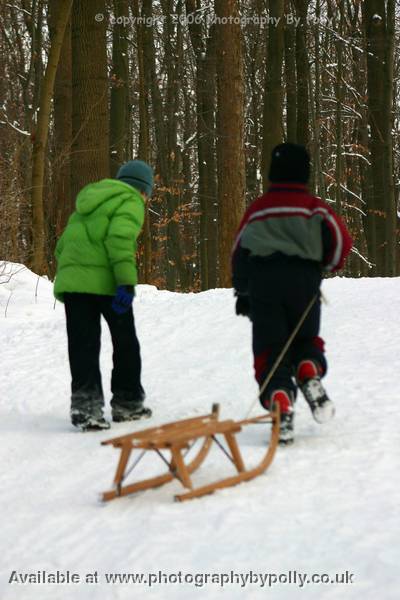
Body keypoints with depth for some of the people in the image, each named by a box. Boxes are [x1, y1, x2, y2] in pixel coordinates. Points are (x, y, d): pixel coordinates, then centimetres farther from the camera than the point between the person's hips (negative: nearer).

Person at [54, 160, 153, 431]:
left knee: (83, 345, 3)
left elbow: (63, 246, 22)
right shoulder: (131, 202, 2)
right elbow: (120, 239, -16)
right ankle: (127, 403, 20)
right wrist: (127, 283, -22)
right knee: (125, 341, 11)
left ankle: (85, 406, -8)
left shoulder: (90, 202, 26)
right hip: (104, 280, -6)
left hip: (70, 279, 6)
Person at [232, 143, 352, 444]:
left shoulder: (257, 209, 16)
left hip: (261, 281, 1)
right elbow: (342, 240, -5)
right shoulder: (314, 206, 7)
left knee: (270, 350, 1)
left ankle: (280, 403, -20)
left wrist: (242, 292, 28)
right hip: (304, 280, -1)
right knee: (306, 339, 19)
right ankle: (310, 374, -12)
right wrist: (327, 266, 14)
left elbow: (239, 253, 18)